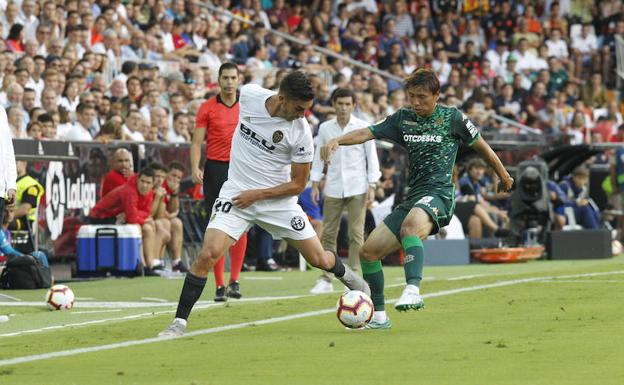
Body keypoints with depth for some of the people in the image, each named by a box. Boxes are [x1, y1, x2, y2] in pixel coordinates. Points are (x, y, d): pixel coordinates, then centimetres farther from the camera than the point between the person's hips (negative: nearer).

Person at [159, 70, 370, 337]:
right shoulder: (249, 95, -13)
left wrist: (258, 194, -19)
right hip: (237, 192, 1)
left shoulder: (301, 132, -19)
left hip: (278, 199, 0)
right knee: (208, 255, -19)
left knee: (318, 259, 7)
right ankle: (179, 322, -10)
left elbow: (298, 184, -9)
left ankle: (347, 276, 43)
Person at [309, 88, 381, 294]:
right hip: (333, 189, 2)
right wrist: (315, 184, 6)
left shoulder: (363, 127, 0)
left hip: (357, 189, -2)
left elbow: (372, 157, 2)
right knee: (328, 234, 1)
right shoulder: (325, 128, 6)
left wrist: (372, 186, -4)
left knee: (356, 234, -4)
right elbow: (319, 157, 12)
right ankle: (326, 280, 5)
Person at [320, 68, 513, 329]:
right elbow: (367, 133, 3)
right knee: (368, 252, 0)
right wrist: (337, 141, -16)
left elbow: (481, 146, 14)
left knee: (410, 226, -41)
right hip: (413, 197, 7)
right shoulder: (402, 119, 13)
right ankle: (379, 316, 13)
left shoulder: (452, 118, 1)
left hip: (438, 193, -7)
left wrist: (504, 177, 24)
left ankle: (413, 291, -55)